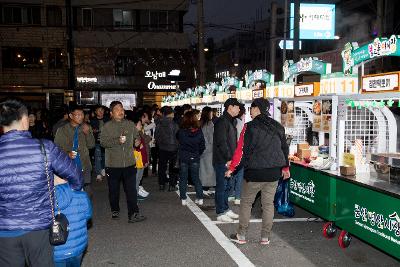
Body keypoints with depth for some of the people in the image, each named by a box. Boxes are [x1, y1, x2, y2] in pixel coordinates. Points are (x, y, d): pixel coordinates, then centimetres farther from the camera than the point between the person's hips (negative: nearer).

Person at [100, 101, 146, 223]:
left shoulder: (130, 125, 8)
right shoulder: (107, 126, -2)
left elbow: (136, 136, 23)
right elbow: (103, 142, -11)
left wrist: (137, 141, 0)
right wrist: (117, 141, -23)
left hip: (129, 163, 1)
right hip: (112, 164, -1)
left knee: (131, 190, -2)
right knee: (114, 190, 13)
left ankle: (133, 214, 1)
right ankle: (115, 210, 32)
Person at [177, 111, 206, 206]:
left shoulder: (181, 131, -13)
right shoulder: (199, 131, -8)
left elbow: (178, 141, 3)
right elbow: (202, 146, 0)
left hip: (183, 158, -1)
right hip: (195, 158, 2)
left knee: (183, 178, 10)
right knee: (196, 178, 13)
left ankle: (183, 199, 11)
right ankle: (200, 198, 12)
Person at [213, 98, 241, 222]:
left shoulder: (231, 121, 16)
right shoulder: (222, 121, -15)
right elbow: (221, 142, -21)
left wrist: (233, 158, 12)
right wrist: (229, 158, -21)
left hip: (228, 160, 10)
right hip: (222, 160, -10)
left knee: (227, 186, 16)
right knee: (221, 186, -2)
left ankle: (226, 209, 26)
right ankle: (220, 213, 6)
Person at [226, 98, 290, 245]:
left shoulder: (250, 127, -11)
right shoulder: (278, 127, 6)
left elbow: (242, 150, -12)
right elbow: (284, 148, 15)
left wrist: (232, 168, -2)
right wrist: (285, 167, 28)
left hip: (255, 172, -4)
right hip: (274, 172, 5)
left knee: (246, 202, 10)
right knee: (268, 203, 12)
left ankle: (241, 235, 16)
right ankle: (265, 237, 16)